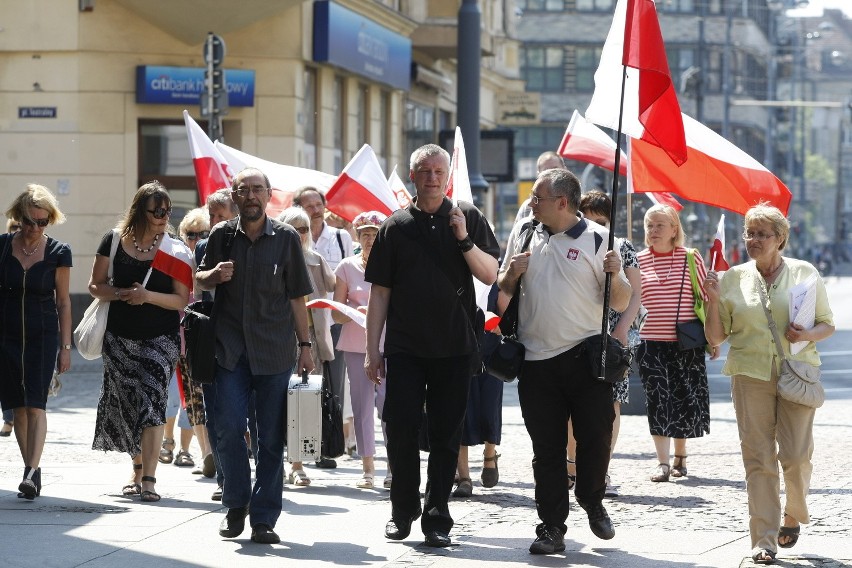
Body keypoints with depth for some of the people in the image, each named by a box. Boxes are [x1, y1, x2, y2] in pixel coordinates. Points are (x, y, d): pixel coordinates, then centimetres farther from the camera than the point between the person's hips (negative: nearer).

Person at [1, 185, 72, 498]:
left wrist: (65, 346, 1)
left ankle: (32, 472, -20)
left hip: (43, 335, -2)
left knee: (35, 404, -13)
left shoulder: (58, 252, -2)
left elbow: (63, 301, 3)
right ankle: (31, 469, 13)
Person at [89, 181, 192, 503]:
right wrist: (122, 293, -14)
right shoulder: (115, 241, 2)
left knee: (151, 402, -15)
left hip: (160, 338, -2)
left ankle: (148, 479, -19)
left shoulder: (175, 250, -2)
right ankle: (138, 470, 26)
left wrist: (148, 296, -20)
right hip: (120, 337, 3)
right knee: (126, 404, 8)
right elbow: (95, 286, 5)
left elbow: (182, 300, -5)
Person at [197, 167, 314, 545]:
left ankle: (263, 518, 7)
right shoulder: (222, 236, 6)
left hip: (275, 352, -1)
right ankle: (236, 503, 13)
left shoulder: (286, 238, 3)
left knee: (271, 437, 2)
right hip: (231, 349, 1)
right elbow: (199, 280, 17)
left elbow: (296, 297, 6)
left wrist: (305, 345, 4)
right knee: (229, 427, -6)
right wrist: (213, 275, -6)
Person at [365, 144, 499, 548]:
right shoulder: (396, 227, 6)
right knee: (400, 429, -1)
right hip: (404, 347, 0)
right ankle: (403, 511, 15)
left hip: (454, 347, 0)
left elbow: (490, 275, -1)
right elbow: (379, 291, 7)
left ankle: (436, 518, 8)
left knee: (446, 435, 2)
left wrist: (464, 240, -16)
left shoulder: (468, 219, 6)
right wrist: (372, 349, 3)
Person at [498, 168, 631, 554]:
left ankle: (592, 502, 27)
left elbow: (620, 304, 0)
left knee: (596, 438, 1)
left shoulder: (597, 239, -2)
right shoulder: (523, 233, 8)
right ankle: (551, 528, 9)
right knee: (547, 448, 4)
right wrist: (512, 274, -5)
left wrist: (615, 275, -20)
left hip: (586, 358, -2)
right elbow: (501, 289, 16)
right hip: (536, 360, 3)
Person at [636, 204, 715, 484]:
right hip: (651, 343, 0)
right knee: (657, 400, -5)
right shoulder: (638, 261, 5)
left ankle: (680, 457, 21)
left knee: (686, 398, 3)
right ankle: (663, 462, -3)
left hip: (687, 343, 0)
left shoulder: (691, 258, 2)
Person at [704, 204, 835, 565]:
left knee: (796, 456, -7)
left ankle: (794, 516, 22)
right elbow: (715, 337, 11)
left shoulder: (805, 274, 6)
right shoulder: (733, 279, 9)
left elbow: (828, 325, 10)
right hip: (750, 374, 1)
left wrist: (808, 335, -11)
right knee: (758, 459, -4)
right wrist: (713, 301, -5)